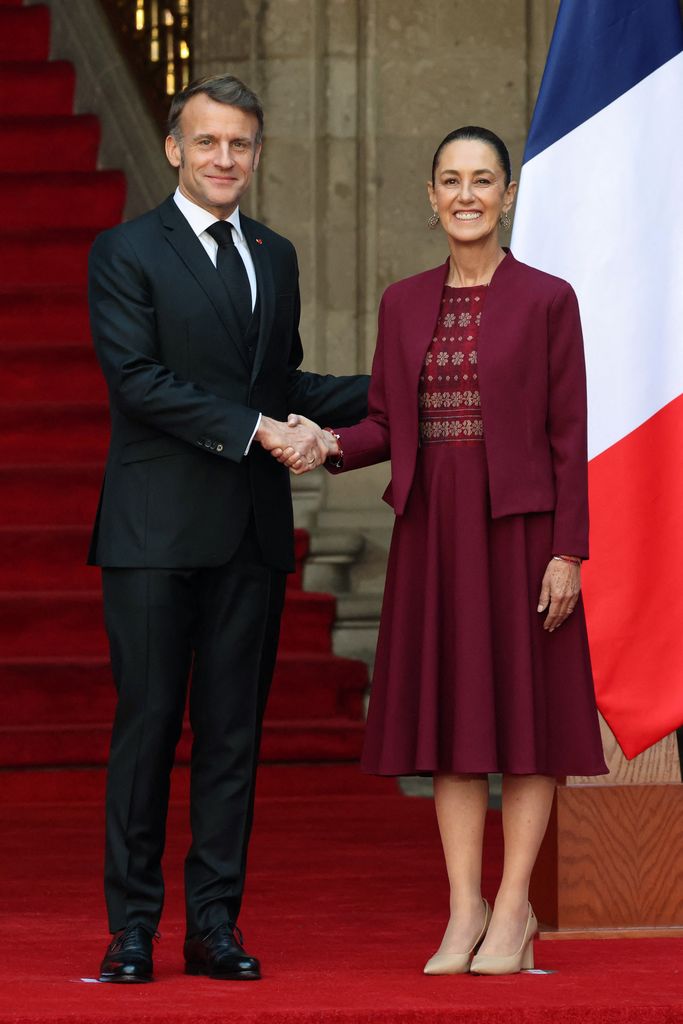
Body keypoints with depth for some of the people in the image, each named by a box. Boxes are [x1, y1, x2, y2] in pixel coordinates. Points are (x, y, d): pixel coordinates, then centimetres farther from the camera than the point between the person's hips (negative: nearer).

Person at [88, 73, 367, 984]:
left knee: (233, 730, 6)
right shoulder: (126, 252, -2)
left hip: (252, 532, 5)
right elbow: (137, 379, -13)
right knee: (147, 725, -3)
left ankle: (216, 924, 11)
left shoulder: (275, 257, 17)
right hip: (157, 531, -5)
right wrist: (258, 429, -17)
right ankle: (132, 927, 4)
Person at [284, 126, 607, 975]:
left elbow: (568, 435, -5)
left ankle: (513, 910, 5)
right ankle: (464, 909, 9)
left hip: (520, 525, -4)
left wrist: (568, 552, -11)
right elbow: (388, 425, 11)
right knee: (450, 708, 4)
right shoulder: (404, 304, 9)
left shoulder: (546, 300, -3)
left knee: (526, 706, -1)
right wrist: (326, 450, -10)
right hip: (432, 528, 4)